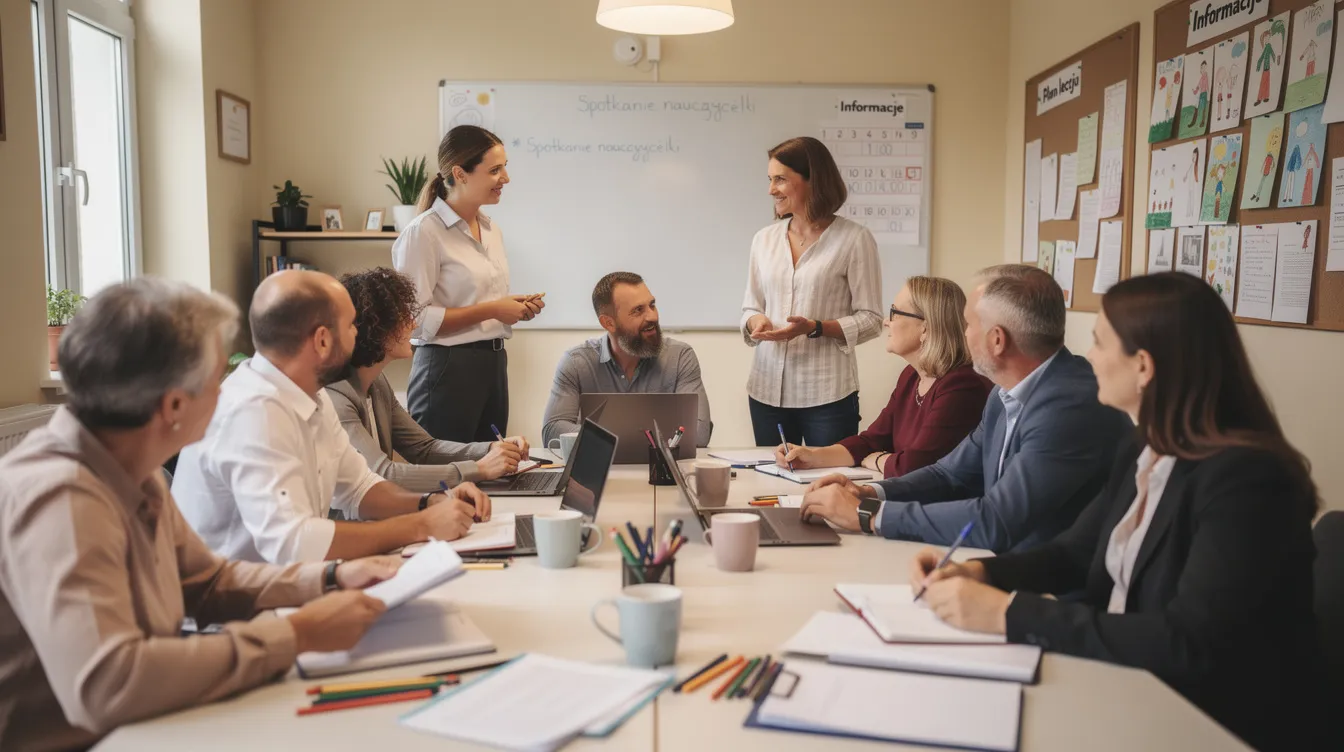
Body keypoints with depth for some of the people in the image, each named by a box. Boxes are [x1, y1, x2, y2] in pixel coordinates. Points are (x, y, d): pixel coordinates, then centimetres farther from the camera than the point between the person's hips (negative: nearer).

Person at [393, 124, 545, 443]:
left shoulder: (491, 230, 13)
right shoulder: (424, 232, -12)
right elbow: (416, 320, -19)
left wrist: (517, 308, 5)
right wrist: (491, 310, -18)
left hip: (494, 364, 8)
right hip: (448, 368, -8)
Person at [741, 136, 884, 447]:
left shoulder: (854, 239, -5)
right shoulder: (764, 239, 9)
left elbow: (870, 320, -5)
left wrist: (814, 328, -18)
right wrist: (755, 321, -8)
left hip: (828, 394, -4)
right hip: (767, 390, 4)